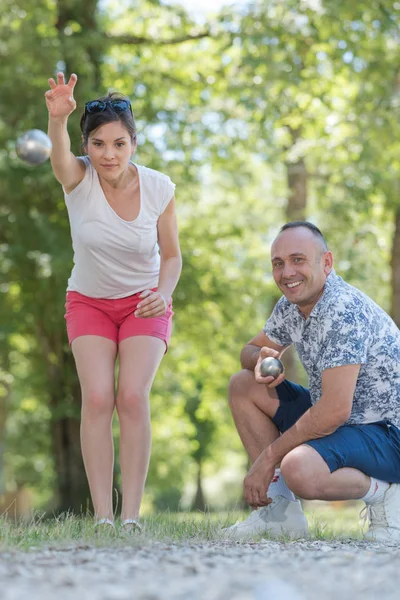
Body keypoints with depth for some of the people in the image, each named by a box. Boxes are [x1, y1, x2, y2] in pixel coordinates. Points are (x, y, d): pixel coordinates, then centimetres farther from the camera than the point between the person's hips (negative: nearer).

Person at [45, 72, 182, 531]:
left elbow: (172, 256, -4)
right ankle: (102, 515, -12)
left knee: (133, 396, -17)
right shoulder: (78, 179, -20)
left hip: (144, 303, 0)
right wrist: (57, 119, -68)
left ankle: (131, 514, -12)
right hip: (88, 302, 0)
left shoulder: (158, 188, -17)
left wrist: (164, 293, -25)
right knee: (96, 398, -17)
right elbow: (59, 155, -46)